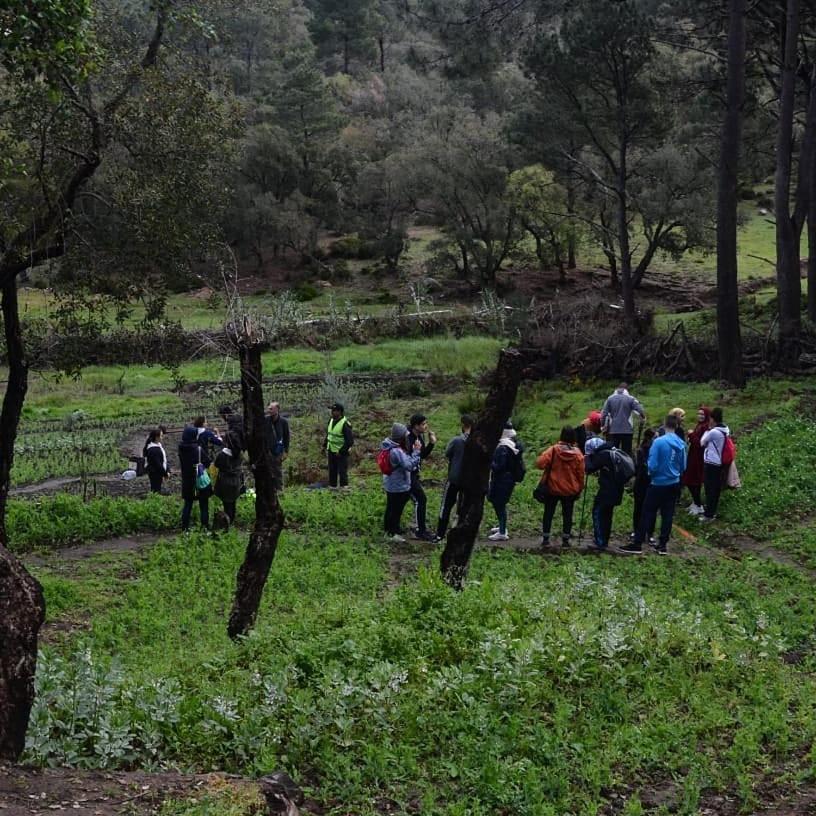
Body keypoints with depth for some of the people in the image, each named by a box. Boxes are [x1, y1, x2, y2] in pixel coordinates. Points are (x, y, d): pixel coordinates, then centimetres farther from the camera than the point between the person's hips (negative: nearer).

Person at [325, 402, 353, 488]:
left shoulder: (345, 424, -19)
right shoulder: (331, 421, 5)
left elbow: (350, 441, -20)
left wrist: (341, 452, -18)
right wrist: (325, 447, 13)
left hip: (341, 453, -8)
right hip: (331, 452, 8)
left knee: (342, 472, -4)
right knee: (332, 472, 14)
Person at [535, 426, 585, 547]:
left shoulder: (554, 450, -13)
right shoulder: (578, 453, -6)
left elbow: (540, 463, -22)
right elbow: (581, 474, -1)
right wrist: (579, 489, 11)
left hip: (552, 488, -1)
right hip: (570, 490, 1)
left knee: (548, 513, 10)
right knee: (567, 515, 12)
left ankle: (545, 539, 12)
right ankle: (565, 540, 13)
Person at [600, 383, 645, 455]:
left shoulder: (610, 398, 4)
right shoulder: (630, 399, -2)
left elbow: (604, 413, -1)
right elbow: (641, 411, -9)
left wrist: (603, 425, 9)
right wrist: (643, 417, 11)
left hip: (613, 430, 2)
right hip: (627, 430, -2)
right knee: (627, 453, 3)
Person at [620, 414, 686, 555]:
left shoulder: (659, 442, -19)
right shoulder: (681, 444, -3)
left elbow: (652, 465, -18)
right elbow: (683, 466, 4)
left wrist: (651, 473, 4)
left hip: (658, 484, -5)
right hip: (674, 484, 5)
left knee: (647, 513, 1)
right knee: (667, 514, 11)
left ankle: (637, 544, 3)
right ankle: (663, 545, 15)